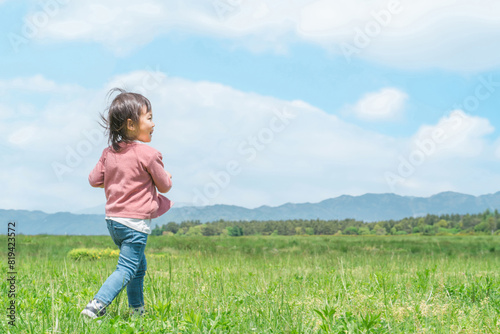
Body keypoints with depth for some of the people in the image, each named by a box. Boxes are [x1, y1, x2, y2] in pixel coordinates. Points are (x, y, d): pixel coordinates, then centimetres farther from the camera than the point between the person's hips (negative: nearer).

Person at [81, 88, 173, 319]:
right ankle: (96, 306, -20)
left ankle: (137, 311, 28)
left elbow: (94, 179, 12)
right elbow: (165, 186, -3)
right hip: (135, 222, -8)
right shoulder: (148, 155, -14)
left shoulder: (109, 153, 4)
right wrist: (166, 176, 18)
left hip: (113, 219, 8)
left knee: (139, 265, 21)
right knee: (126, 270, -6)